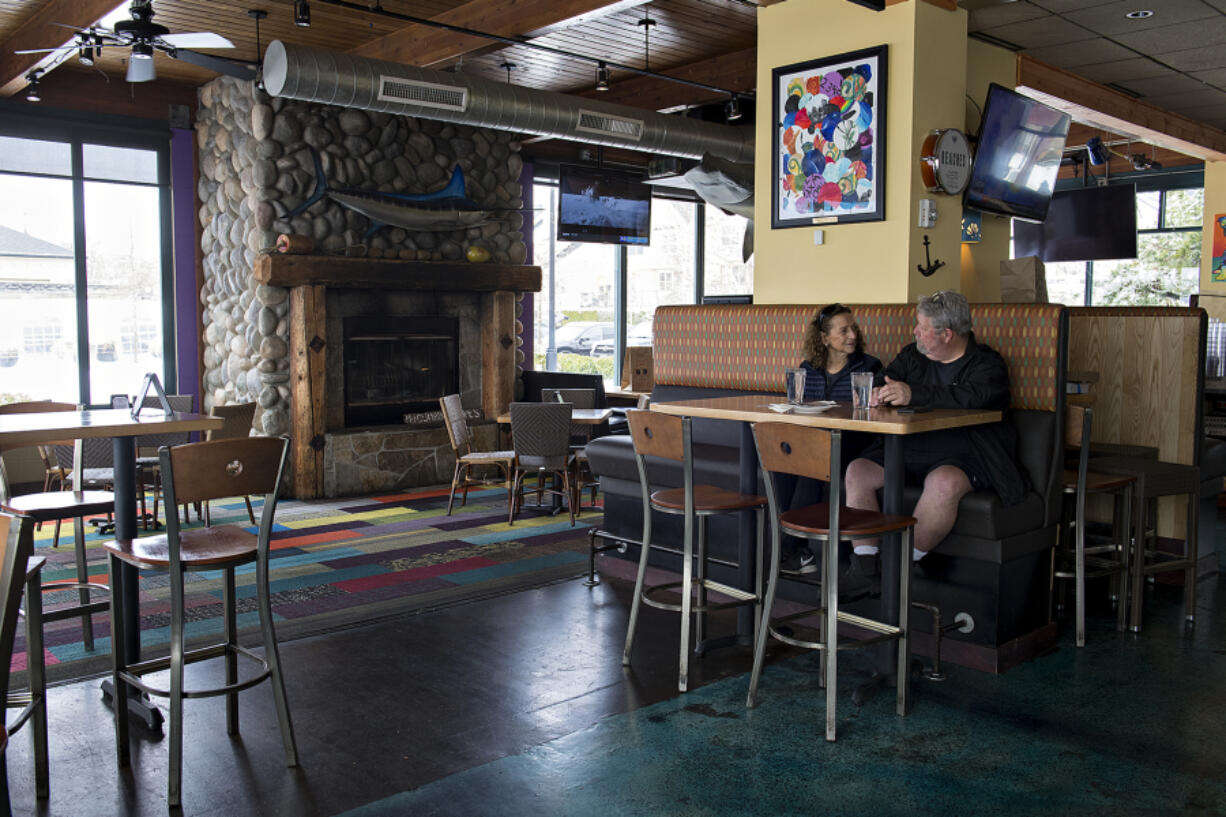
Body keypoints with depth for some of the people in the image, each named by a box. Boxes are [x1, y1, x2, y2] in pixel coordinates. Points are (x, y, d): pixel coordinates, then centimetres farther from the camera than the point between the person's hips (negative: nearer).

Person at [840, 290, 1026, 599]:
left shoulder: (987, 364, -3)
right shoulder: (912, 356, 17)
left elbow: (973, 396, -23)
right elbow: (884, 378, 18)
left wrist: (913, 394, -31)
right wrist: (877, 393, -9)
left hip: (960, 455, -6)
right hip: (907, 449, 6)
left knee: (943, 482, -38)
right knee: (857, 471, -16)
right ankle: (864, 568, -16)